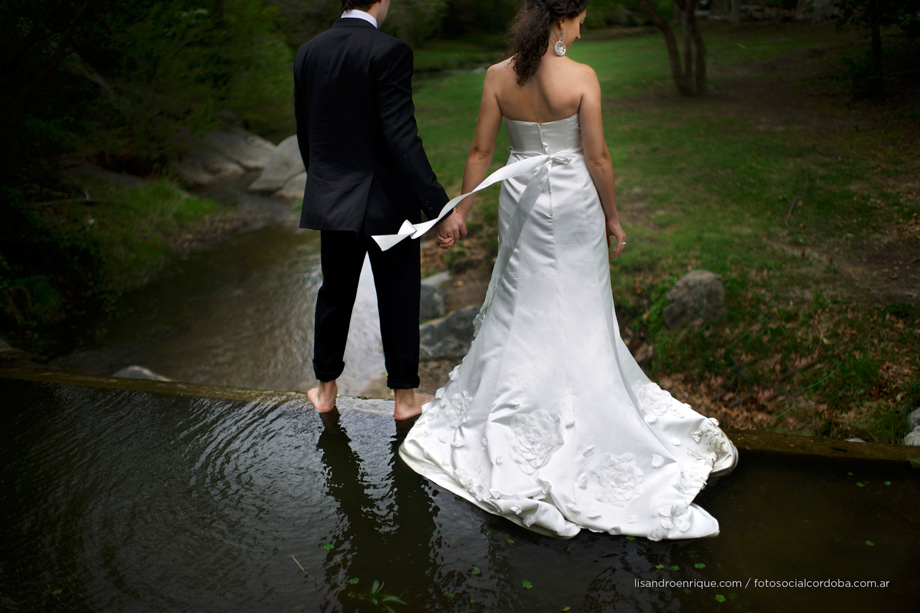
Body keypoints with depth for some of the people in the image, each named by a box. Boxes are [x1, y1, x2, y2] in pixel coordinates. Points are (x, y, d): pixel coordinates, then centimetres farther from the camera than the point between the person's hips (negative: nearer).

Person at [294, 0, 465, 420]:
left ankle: (325, 390, 32)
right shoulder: (388, 52, -15)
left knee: (334, 294, 19)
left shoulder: (307, 54, 3)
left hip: (330, 200, 5)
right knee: (398, 300, 10)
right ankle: (404, 397, 22)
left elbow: (306, 136, 11)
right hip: (387, 202, -5)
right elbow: (402, 137, -22)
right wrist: (439, 206, -21)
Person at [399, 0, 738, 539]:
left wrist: (461, 210, 6)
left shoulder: (499, 77, -6)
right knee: (578, 310, 11)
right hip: (572, 201, -3)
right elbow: (597, 157, -12)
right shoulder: (581, 77, -16)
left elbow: (481, 151, -2)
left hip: (521, 198, 4)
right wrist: (612, 216, 0)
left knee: (520, 306, 17)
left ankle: (510, 419, 29)